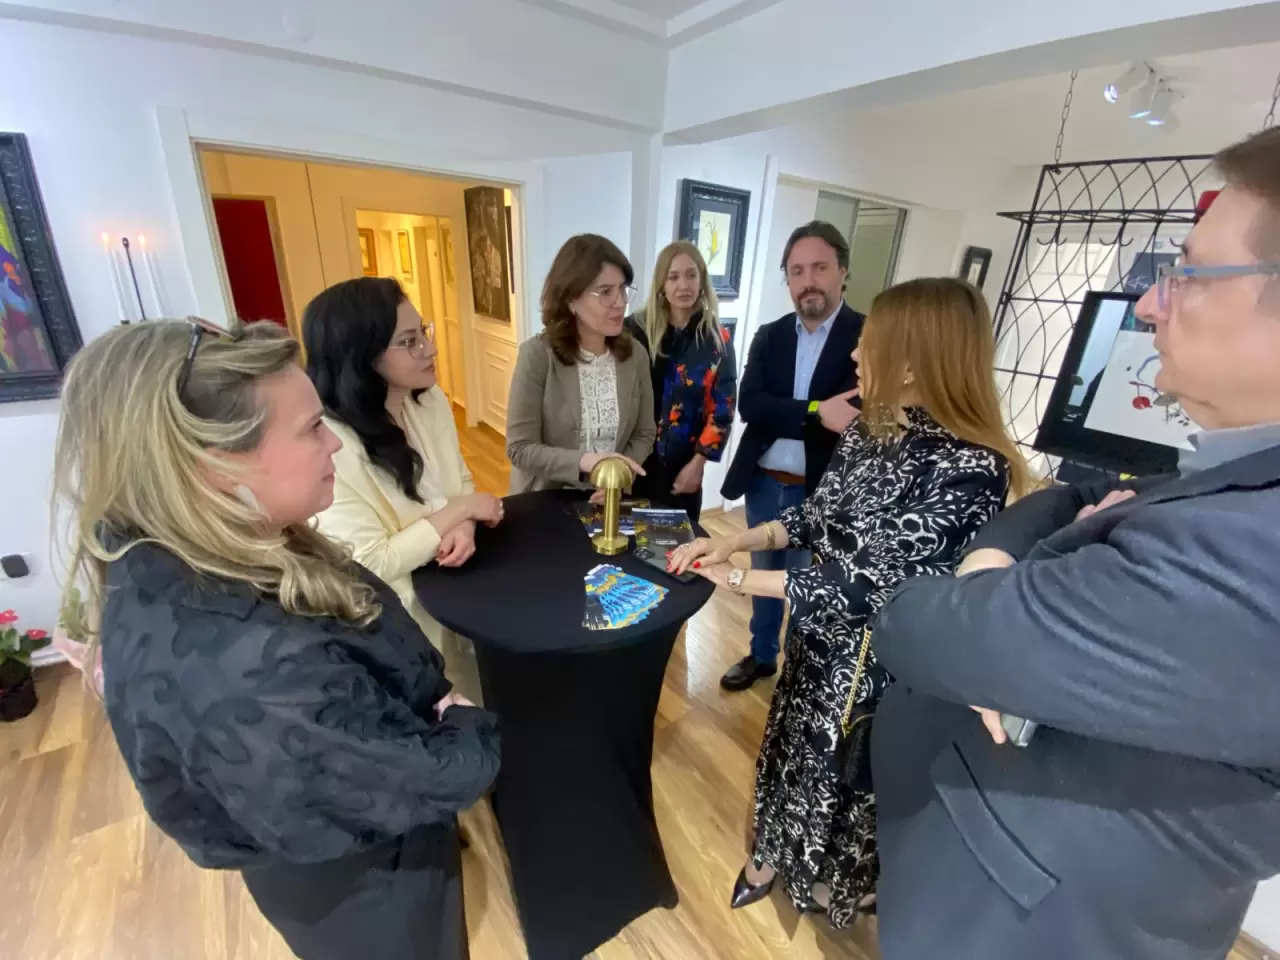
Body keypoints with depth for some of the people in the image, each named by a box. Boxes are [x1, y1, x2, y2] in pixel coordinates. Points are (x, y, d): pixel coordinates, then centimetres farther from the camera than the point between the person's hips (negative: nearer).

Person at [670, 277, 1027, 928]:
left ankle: (837, 881, 55)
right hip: (821, 633, 6)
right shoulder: (870, 428, -5)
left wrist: (737, 577, -21)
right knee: (794, 746, 24)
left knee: (847, 772, 21)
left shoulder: (969, 470, -29)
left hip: (877, 659, -6)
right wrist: (734, 541, -8)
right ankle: (776, 853, 54)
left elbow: (865, 583, -28)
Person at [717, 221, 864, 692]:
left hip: (821, 493, -4)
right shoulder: (769, 336, 3)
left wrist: (785, 416, -24)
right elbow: (749, 405, -12)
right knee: (764, 578, 21)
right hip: (763, 485, 4)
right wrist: (816, 413, -24)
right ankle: (762, 656, 44)